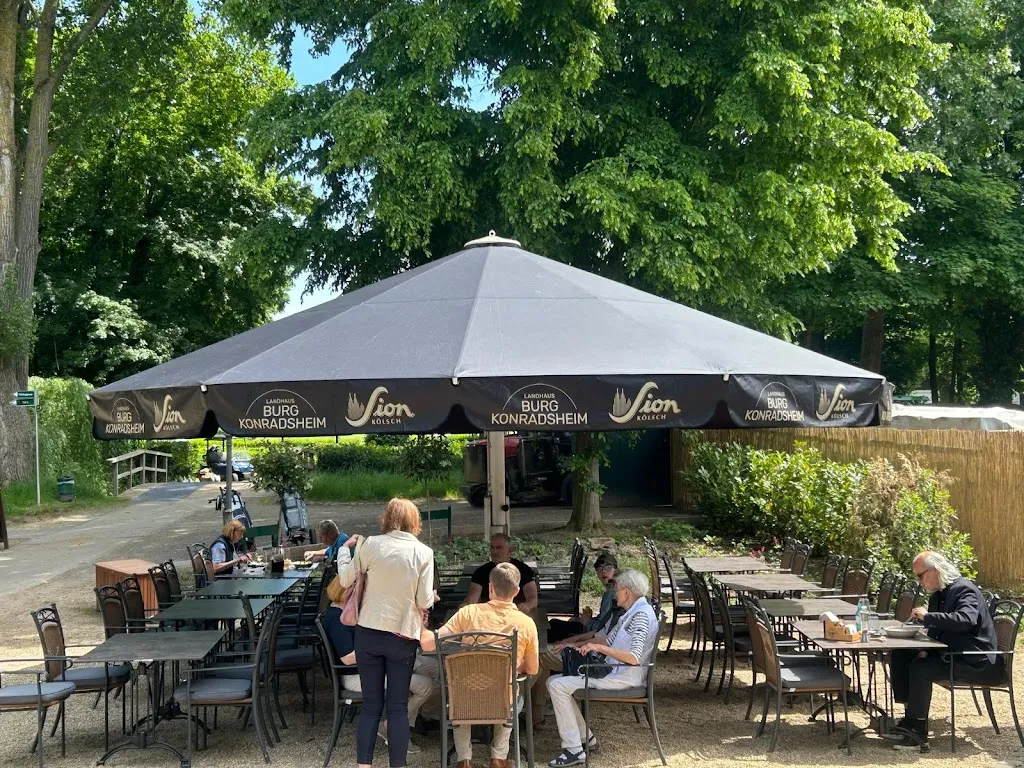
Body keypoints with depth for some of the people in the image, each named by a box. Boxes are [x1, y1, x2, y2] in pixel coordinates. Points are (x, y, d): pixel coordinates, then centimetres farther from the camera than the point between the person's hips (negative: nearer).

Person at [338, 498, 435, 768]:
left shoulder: (371, 545, -4)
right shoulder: (423, 553, -7)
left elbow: (345, 580, 6)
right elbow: (425, 601, -7)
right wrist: (430, 596, 16)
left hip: (368, 634, 1)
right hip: (403, 637, -1)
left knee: (371, 705, 9)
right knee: (398, 707, 7)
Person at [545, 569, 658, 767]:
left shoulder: (642, 615, -17)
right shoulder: (631, 613, 15)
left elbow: (634, 658, -26)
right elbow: (609, 640, 23)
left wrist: (601, 648, -25)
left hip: (625, 677, -10)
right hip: (613, 671, 10)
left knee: (558, 685, -18)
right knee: (554, 682, 8)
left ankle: (574, 750, -16)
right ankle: (585, 738, 8)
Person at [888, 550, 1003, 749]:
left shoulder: (964, 589, -15)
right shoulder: (938, 595, 13)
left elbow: (966, 620, -34)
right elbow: (936, 631, 20)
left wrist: (928, 616, -31)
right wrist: (926, 650, 0)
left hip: (976, 662, -10)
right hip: (950, 653, 10)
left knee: (920, 668, -27)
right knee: (900, 657, -2)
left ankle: (918, 730, -17)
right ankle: (911, 717, 1)